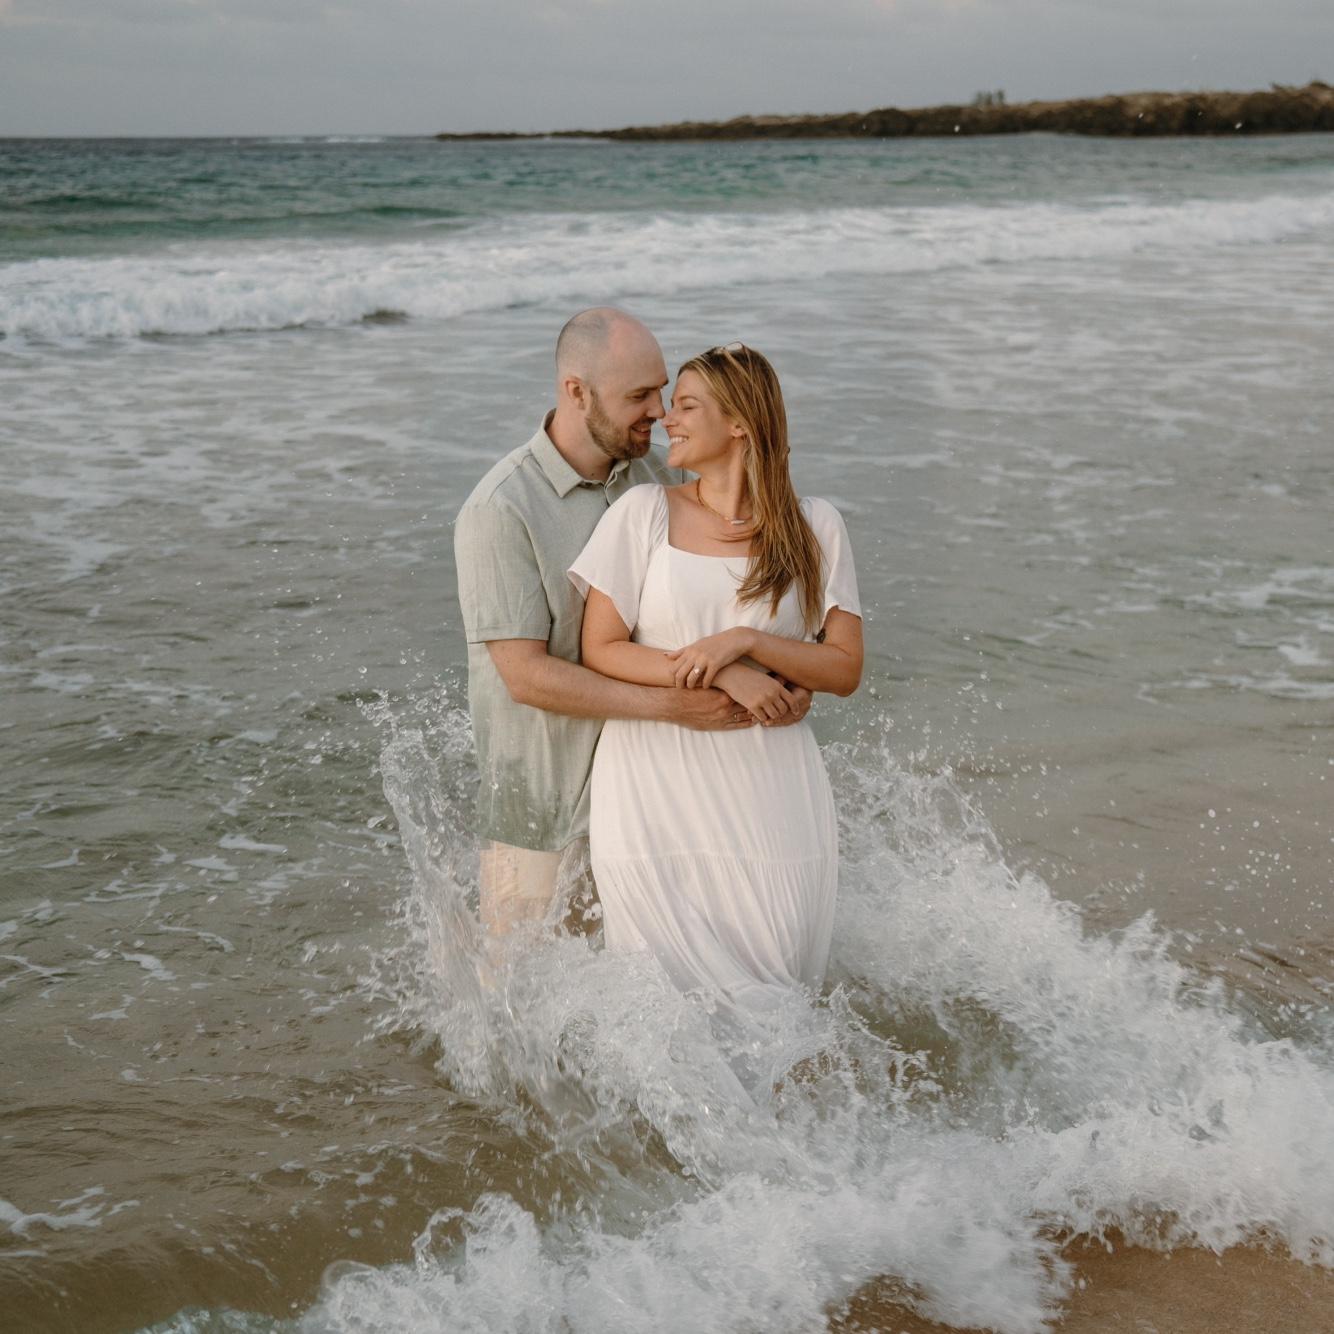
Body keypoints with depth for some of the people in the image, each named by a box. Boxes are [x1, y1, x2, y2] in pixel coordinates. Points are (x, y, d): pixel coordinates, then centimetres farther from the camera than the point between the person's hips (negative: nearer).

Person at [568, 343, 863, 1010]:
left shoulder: (815, 527, 3)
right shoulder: (644, 511, 1)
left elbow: (845, 669, 1)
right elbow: (600, 649, -2)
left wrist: (745, 640, -14)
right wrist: (723, 677, -13)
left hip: (768, 788, 1)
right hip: (655, 783, -1)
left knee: (774, 982, 3)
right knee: (673, 996, 0)